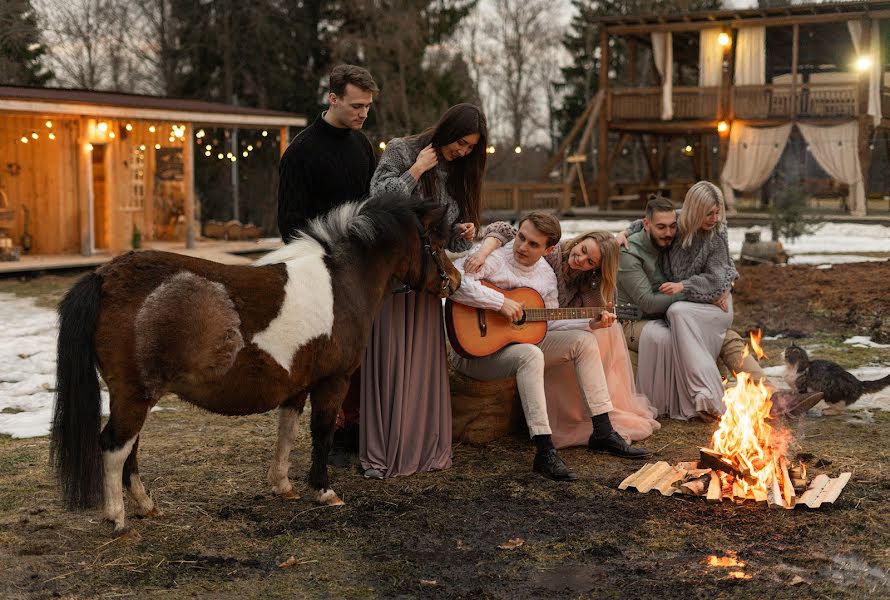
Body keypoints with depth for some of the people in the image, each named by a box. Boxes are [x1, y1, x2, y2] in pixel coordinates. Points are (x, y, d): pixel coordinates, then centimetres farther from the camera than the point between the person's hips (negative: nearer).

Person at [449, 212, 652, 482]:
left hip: (523, 342, 8)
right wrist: (501, 302, -32)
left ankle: (602, 432, 0)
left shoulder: (546, 275, 7)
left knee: (584, 340, -3)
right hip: (477, 350, -8)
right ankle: (545, 452, -37)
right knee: (531, 355, -36)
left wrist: (590, 323, -2)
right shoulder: (493, 258, -15)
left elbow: (550, 322, 11)